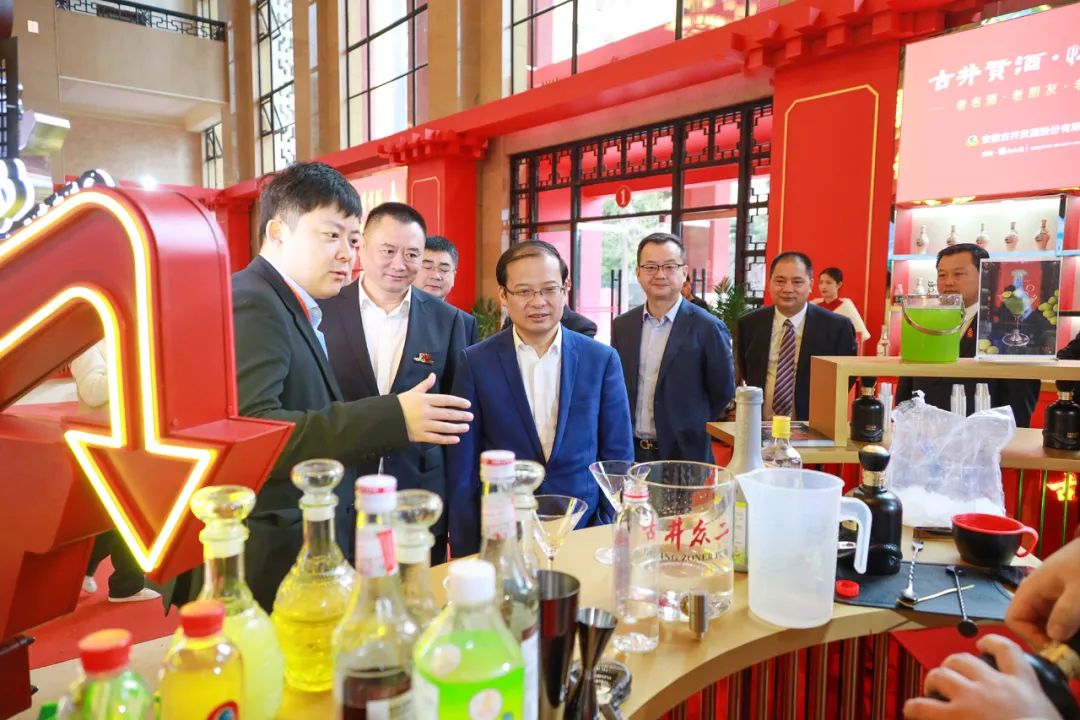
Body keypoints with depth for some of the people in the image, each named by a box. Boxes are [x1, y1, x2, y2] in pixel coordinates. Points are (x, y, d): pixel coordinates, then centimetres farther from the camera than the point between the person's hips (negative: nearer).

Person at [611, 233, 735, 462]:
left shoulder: (707, 328, -10)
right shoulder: (622, 326, 3)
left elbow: (722, 392, -3)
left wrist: (690, 429, 3)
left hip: (683, 454, -3)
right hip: (629, 452, 4)